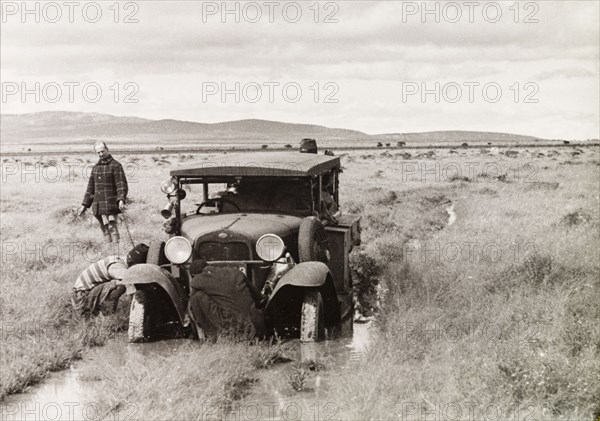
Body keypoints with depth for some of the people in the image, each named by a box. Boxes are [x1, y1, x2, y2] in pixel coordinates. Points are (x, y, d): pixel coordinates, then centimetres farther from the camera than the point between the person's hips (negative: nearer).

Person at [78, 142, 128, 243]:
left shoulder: (115, 165, -3)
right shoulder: (95, 168, 17)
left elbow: (121, 184, -11)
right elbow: (90, 188, 21)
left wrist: (121, 200, -27)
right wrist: (84, 205, 18)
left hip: (110, 203, -6)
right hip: (98, 204, 6)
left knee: (112, 227, -13)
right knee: (104, 229, 6)